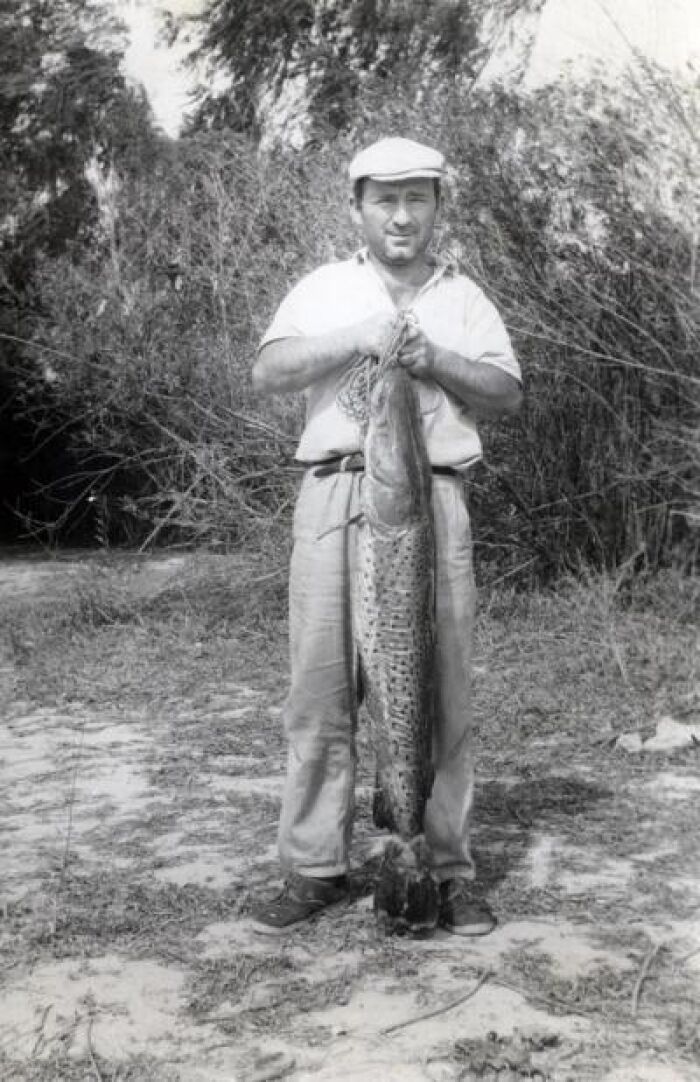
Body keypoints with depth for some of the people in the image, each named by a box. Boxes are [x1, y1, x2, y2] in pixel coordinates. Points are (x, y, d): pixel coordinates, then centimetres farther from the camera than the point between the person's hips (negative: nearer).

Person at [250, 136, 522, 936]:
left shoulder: (462, 297, 17)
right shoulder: (324, 289, 14)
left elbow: (507, 393, 7)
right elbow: (267, 374, -1)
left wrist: (435, 360, -8)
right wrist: (359, 337, -12)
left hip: (432, 499, 1)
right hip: (336, 495, 0)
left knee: (440, 689, 0)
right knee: (321, 686, -2)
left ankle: (448, 869, 9)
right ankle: (313, 869, 7)